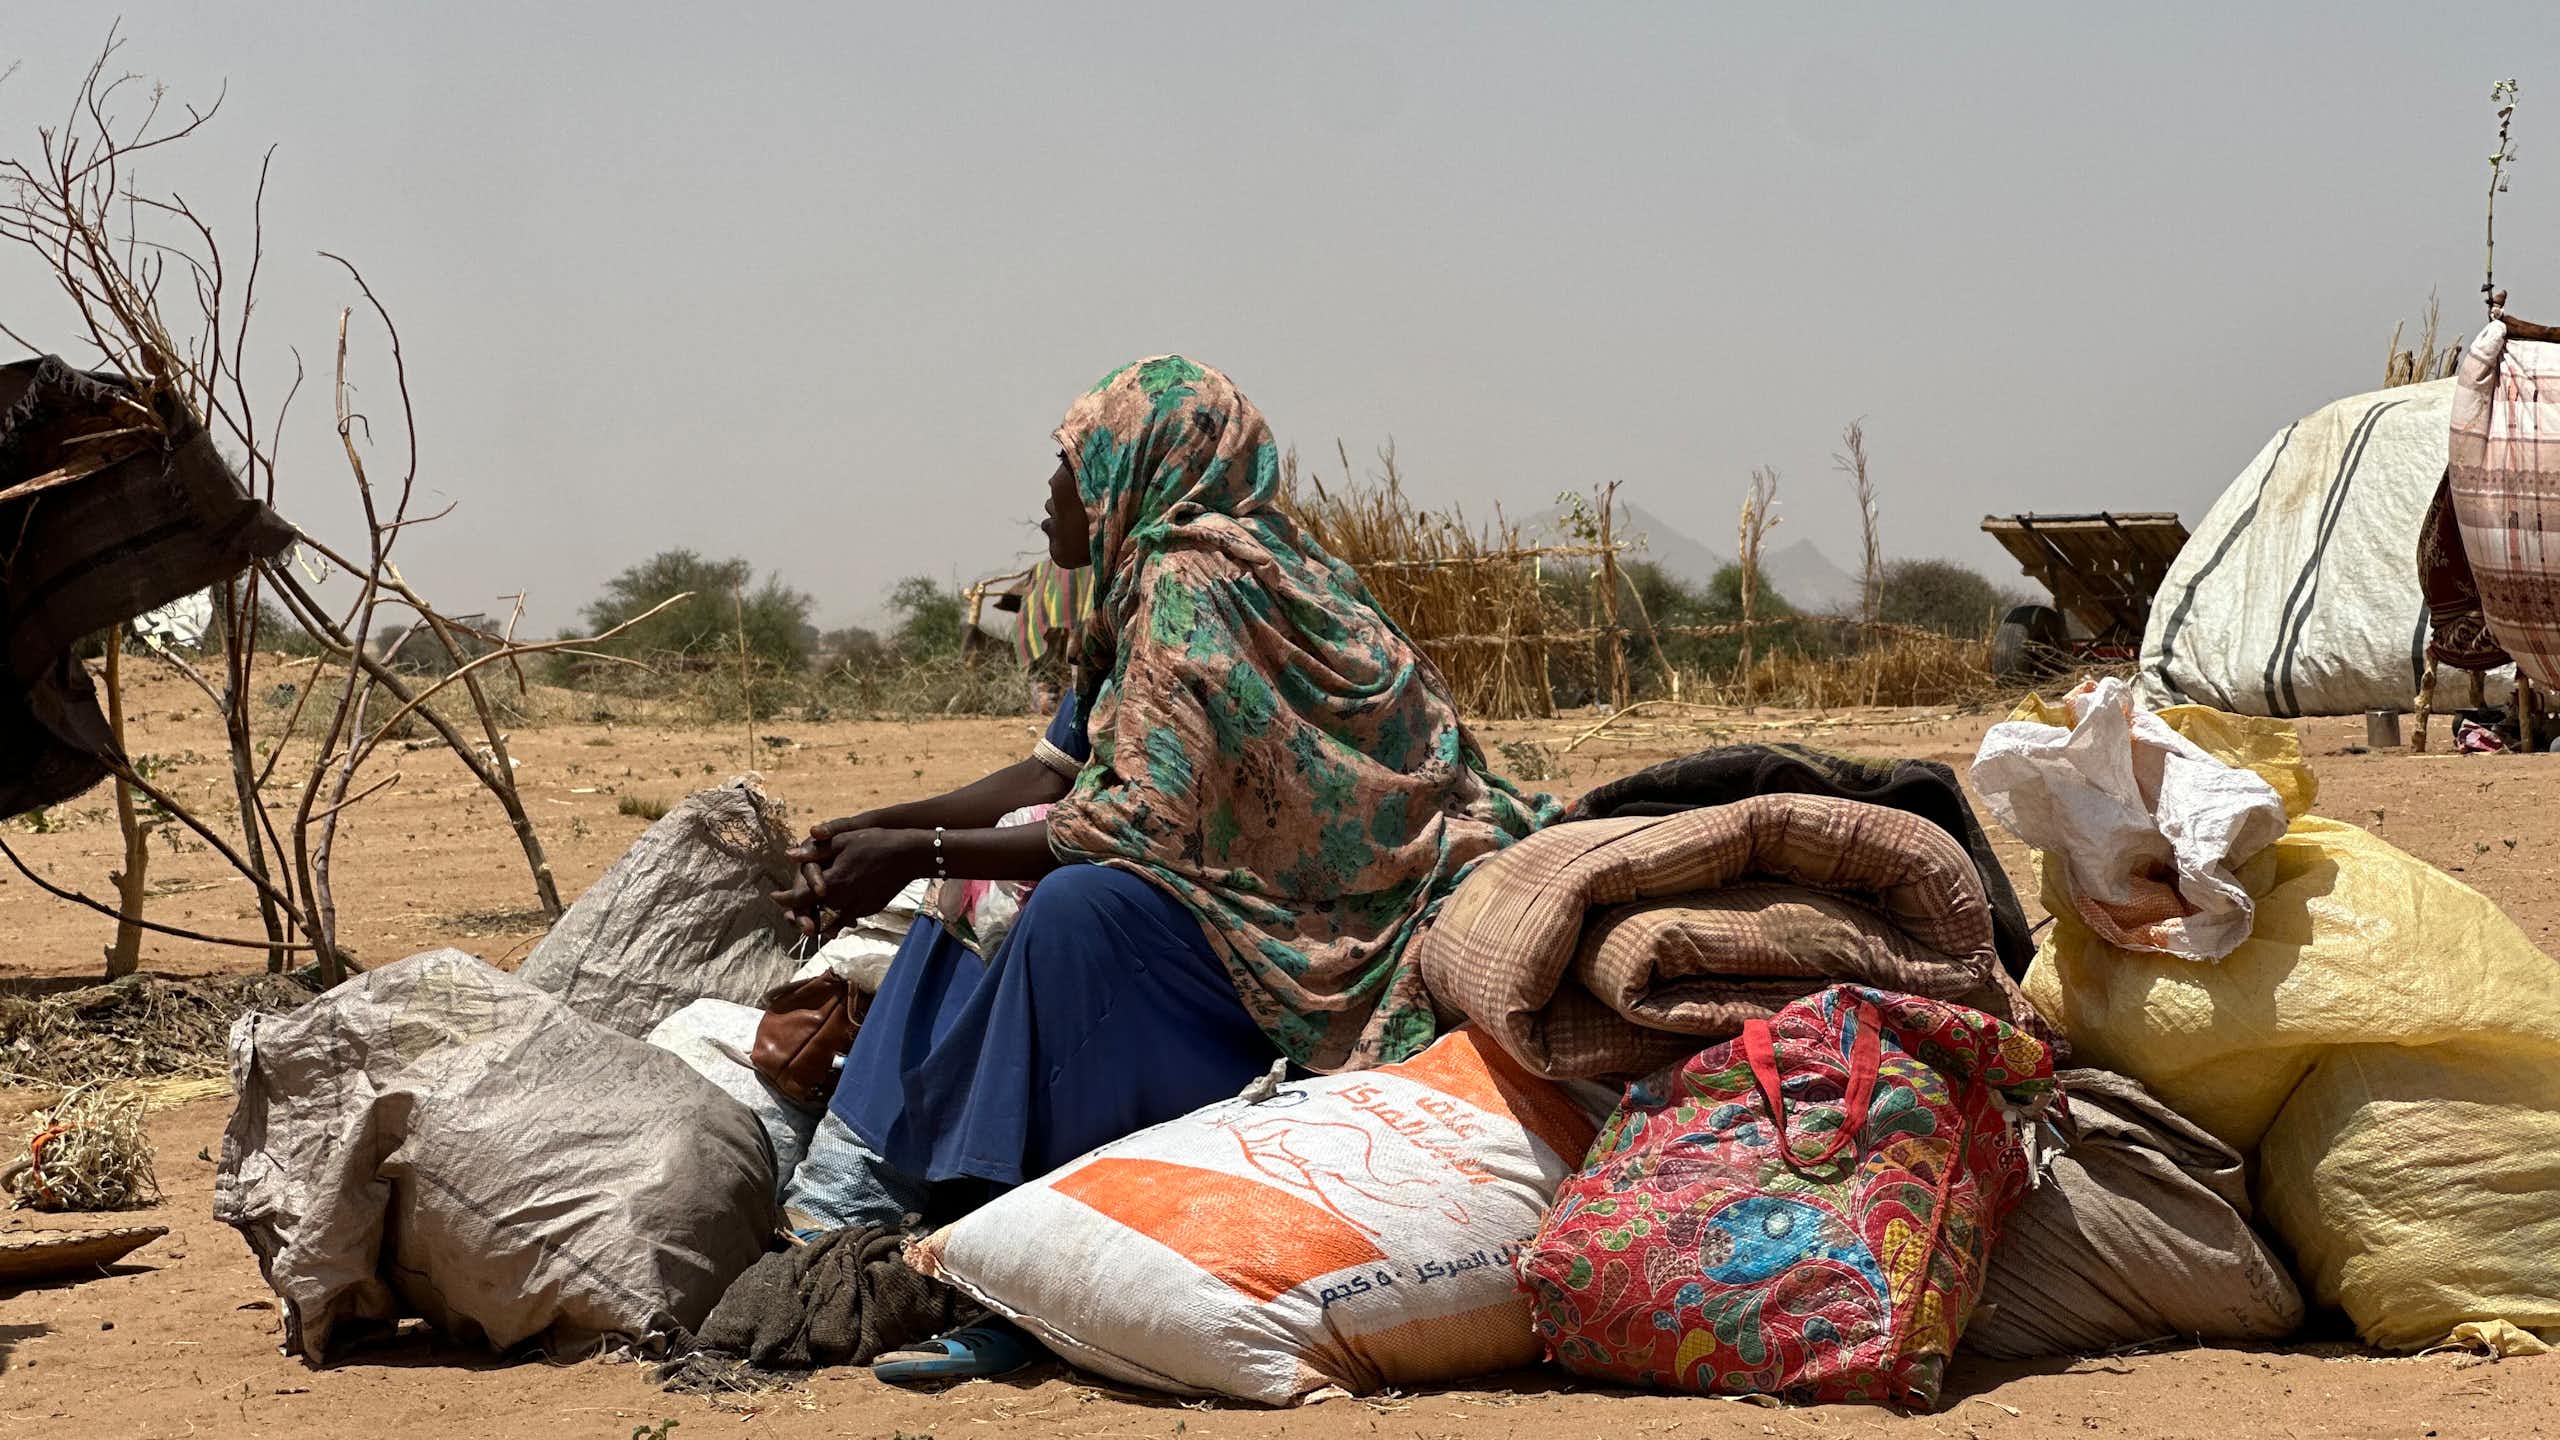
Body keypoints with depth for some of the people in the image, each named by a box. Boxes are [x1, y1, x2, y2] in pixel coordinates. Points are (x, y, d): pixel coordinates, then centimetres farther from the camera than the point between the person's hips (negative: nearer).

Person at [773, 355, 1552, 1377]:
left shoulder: (1195, 586, -19)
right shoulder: (1147, 585, 11)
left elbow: (1149, 823, -27)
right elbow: (1054, 775, 13)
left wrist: (921, 853, -23)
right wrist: (880, 829, 4)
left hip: (1324, 940, -11)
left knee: (1082, 904, -32)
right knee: (979, 892, 10)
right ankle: (861, 1178, 3)